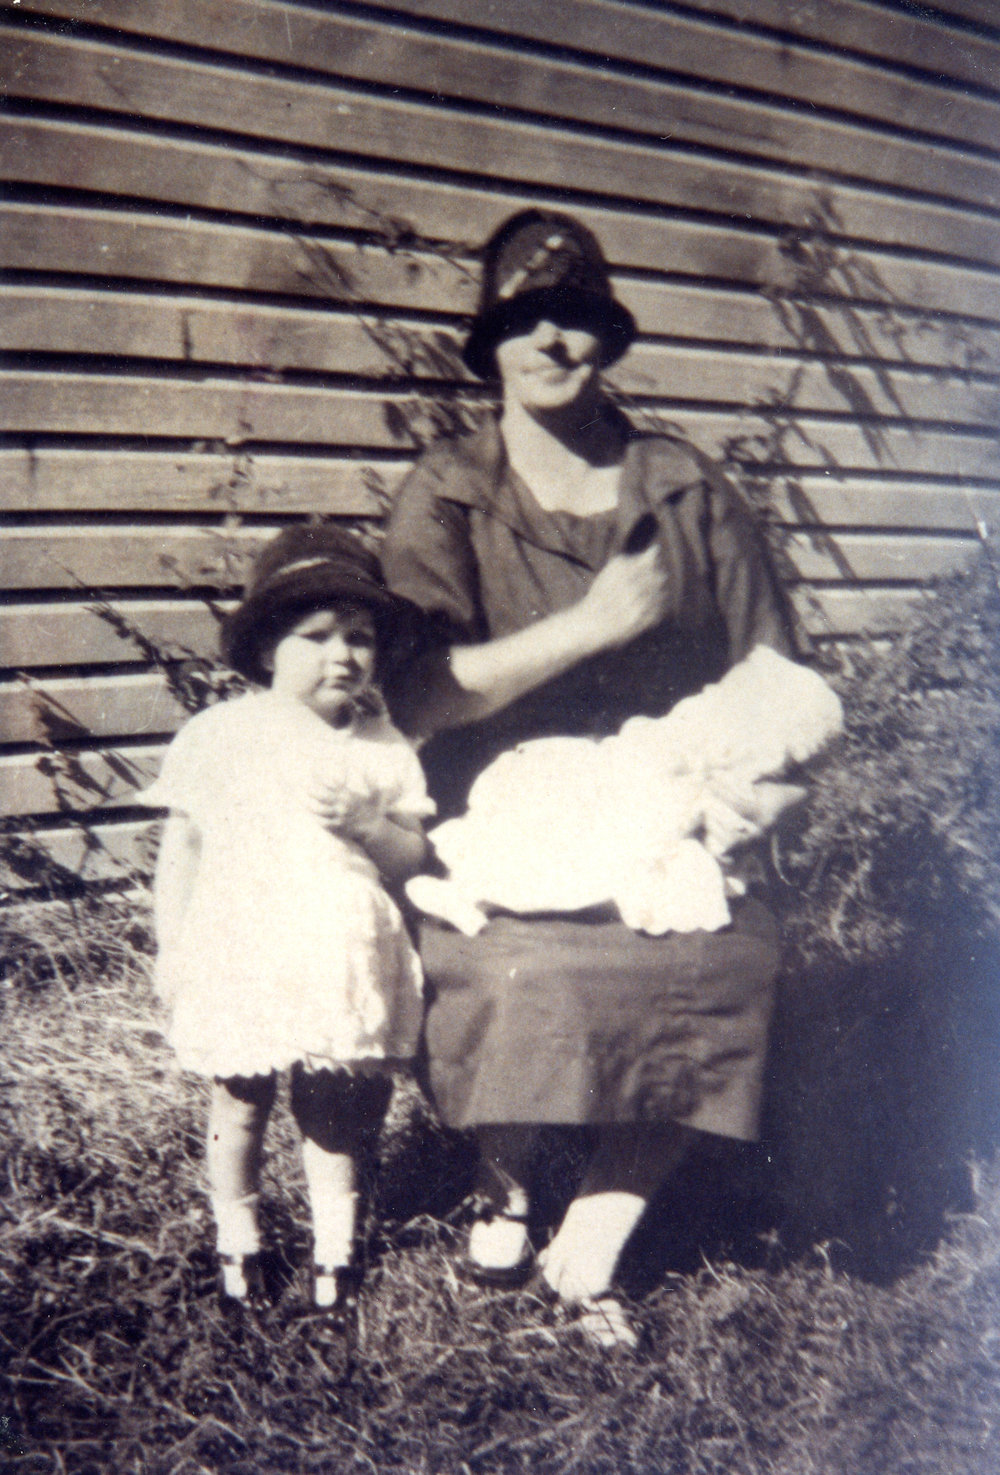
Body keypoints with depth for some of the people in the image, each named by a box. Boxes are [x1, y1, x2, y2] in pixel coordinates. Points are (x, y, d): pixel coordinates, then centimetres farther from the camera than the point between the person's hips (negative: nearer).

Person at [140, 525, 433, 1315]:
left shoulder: (381, 746, 0)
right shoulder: (219, 735, -4)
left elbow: (412, 857, 0)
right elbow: (182, 848, 1)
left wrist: (366, 823, -19)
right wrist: (171, 946, 0)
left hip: (339, 961, 1)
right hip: (240, 957, -1)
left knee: (334, 1112, 14)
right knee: (240, 1106, 14)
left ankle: (336, 1242, 33)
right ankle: (237, 1236, 36)